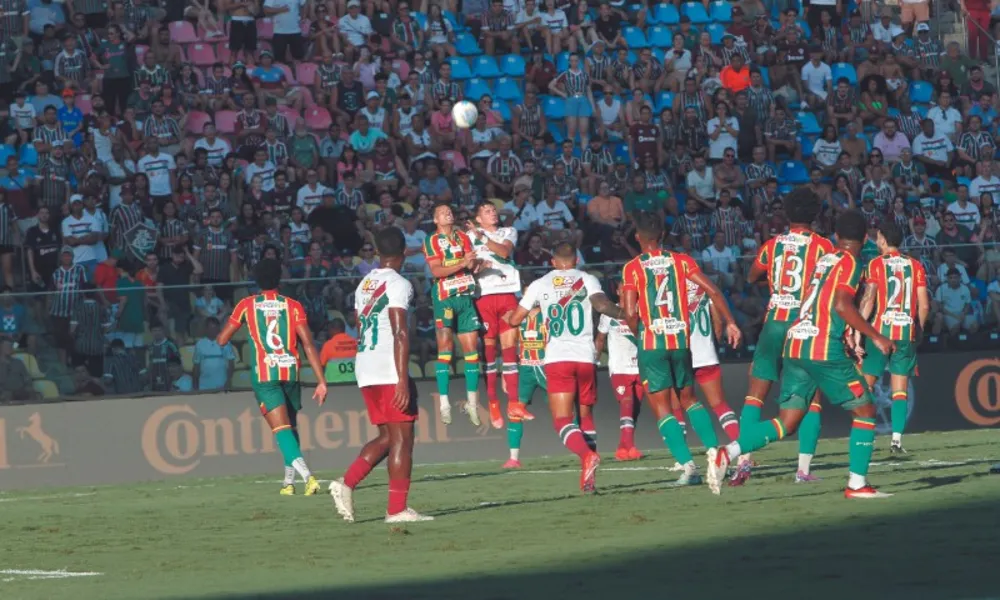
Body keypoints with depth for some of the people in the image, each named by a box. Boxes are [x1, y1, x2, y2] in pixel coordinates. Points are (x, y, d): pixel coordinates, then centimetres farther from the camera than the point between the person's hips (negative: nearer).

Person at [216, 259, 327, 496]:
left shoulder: (247, 305, 4)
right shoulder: (293, 306, 4)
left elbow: (221, 340, 8)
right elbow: (308, 344, -3)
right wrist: (321, 381, -2)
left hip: (264, 374, -2)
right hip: (291, 372, 2)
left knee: (282, 429, -10)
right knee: (291, 425, 21)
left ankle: (306, 474, -31)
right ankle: (289, 481, 21)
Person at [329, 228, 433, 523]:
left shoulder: (364, 285, 15)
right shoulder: (398, 285, -9)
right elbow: (400, 334, -17)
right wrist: (403, 381, -21)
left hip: (365, 372, 8)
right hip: (390, 371, -8)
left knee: (387, 437, 14)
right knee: (401, 438, -3)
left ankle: (346, 483, 0)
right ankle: (397, 509, -4)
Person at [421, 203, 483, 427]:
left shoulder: (463, 238, 14)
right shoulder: (432, 241, 0)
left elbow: (473, 265, 4)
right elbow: (436, 270, -13)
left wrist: (474, 262, -19)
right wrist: (462, 263, -24)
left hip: (466, 296, 4)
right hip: (445, 297, -4)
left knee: (471, 346, 3)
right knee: (444, 346, -8)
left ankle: (472, 401, 11)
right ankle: (443, 403, -7)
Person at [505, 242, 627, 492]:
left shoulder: (540, 284, 10)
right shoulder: (587, 280, 7)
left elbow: (515, 319, 14)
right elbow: (601, 304, -13)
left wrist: (508, 316, 37)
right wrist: (623, 314, 4)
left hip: (557, 359, -1)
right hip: (585, 357, 1)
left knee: (562, 420, -4)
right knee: (586, 416, 16)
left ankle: (587, 455, -33)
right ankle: (588, 478, 8)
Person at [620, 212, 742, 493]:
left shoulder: (632, 268, -3)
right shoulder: (681, 261, 6)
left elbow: (630, 313, -11)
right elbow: (712, 290, 0)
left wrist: (639, 336, 7)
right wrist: (730, 322, 7)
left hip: (651, 343, -3)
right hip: (681, 339, 3)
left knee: (661, 406, 1)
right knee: (689, 398, 21)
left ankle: (688, 464, -14)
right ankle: (713, 449, 4)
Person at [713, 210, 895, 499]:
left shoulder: (823, 260, 20)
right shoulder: (850, 263, -3)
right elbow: (841, 304, -17)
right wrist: (875, 337, -13)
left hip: (795, 344, 7)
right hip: (825, 348, -7)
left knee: (787, 424, 5)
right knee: (865, 411, 7)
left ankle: (729, 453, -14)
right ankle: (857, 483, 2)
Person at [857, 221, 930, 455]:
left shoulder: (876, 264, -2)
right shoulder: (915, 265, 7)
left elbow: (868, 300, -10)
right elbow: (924, 305, 5)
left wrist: (858, 332, -10)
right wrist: (918, 330, 19)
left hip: (880, 330, -3)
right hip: (908, 333, 3)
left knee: (866, 384, 8)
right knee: (900, 389, 5)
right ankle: (897, 439, -6)